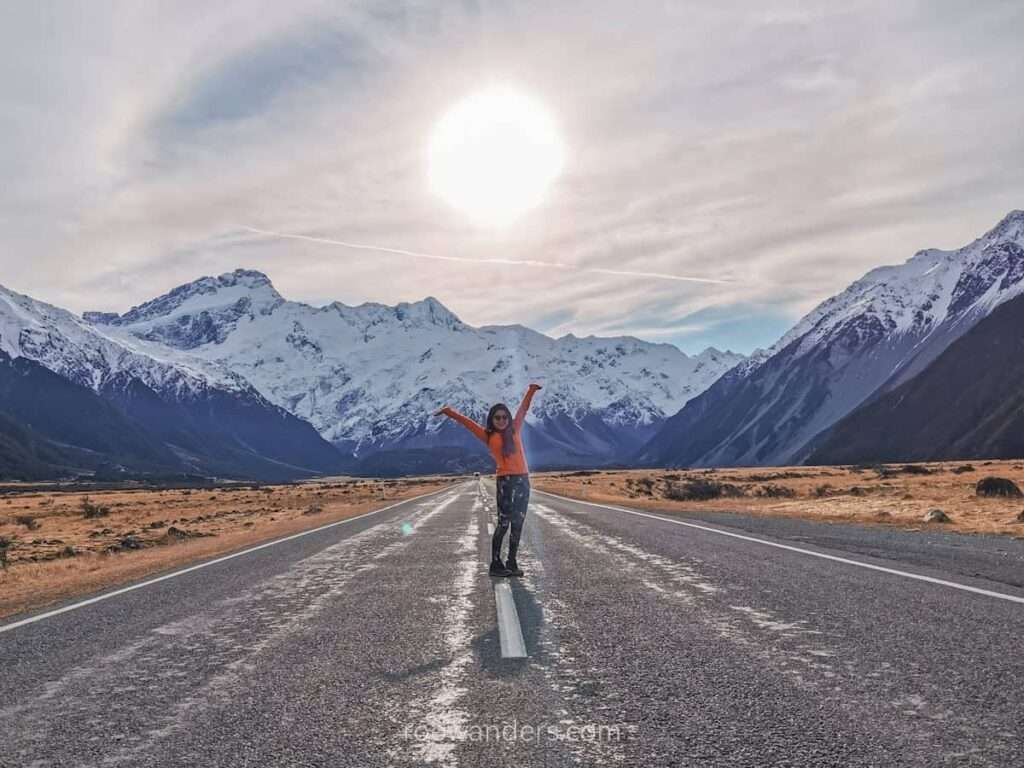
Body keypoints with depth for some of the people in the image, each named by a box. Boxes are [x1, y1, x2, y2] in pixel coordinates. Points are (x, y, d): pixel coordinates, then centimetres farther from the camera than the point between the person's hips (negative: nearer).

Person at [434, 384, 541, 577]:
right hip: (505, 481, -4)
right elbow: (467, 422, 4)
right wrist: (448, 411, 1)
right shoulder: (488, 436, 4)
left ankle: (512, 563, 12)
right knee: (503, 523, -5)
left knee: (517, 523, 6)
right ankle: (496, 564, 0)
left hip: (523, 480, 4)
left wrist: (531, 390, 25)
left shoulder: (514, 430, 11)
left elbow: (523, 410, 20)